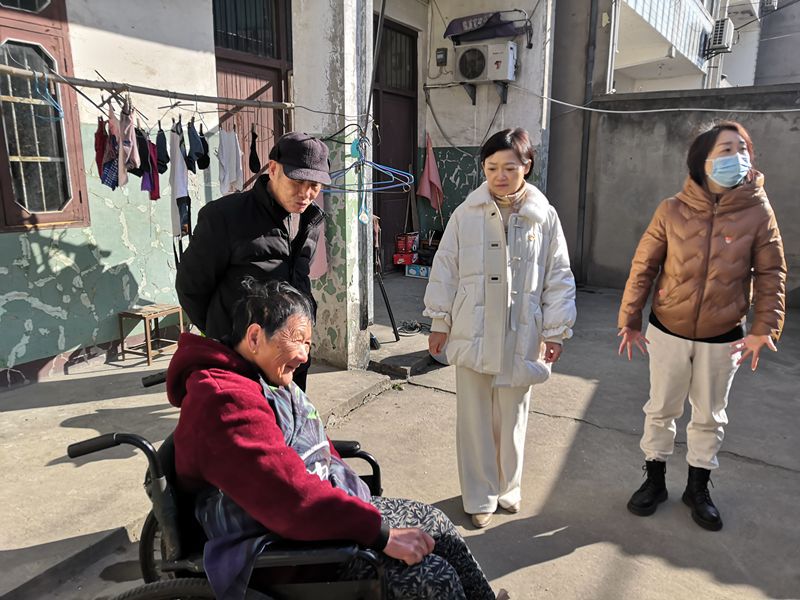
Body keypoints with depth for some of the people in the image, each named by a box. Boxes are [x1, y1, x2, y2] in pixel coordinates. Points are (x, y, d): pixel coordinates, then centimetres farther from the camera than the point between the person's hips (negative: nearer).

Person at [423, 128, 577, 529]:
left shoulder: (544, 217, -1)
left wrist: (555, 331, 2)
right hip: (473, 335, 0)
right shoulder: (467, 214, -3)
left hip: (521, 337, 1)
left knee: (512, 418, 15)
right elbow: (445, 269, 2)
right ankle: (479, 496, 26)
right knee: (474, 419, 8)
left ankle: (508, 487, 37)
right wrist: (439, 322, 3)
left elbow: (558, 277, 3)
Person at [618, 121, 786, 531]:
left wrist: (764, 328, -11)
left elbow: (771, 275, -3)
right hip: (668, 332, 0)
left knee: (710, 417, 15)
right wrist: (629, 319, -5)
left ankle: (698, 488, 36)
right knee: (661, 410, 14)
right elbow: (643, 267, -5)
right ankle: (654, 481, 33)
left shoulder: (758, 212, -8)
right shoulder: (672, 210, -10)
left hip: (722, 338, 1)